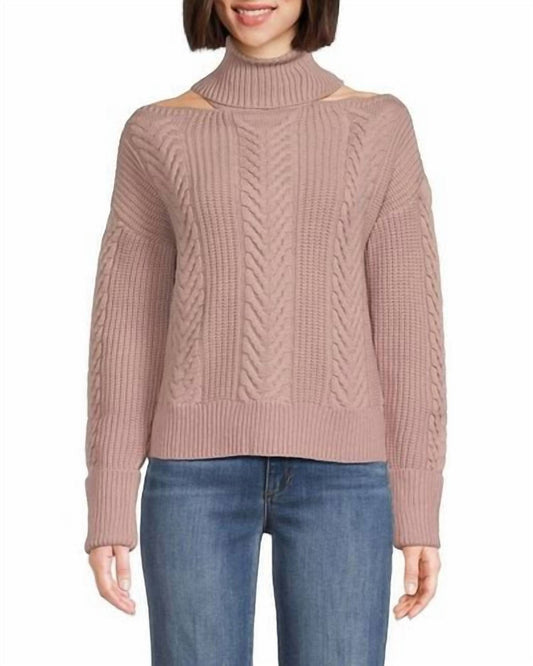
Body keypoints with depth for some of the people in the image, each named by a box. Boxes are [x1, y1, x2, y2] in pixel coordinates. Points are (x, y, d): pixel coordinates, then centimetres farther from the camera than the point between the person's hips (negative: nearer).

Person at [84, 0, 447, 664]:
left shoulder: (381, 126, 6)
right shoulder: (156, 134, 7)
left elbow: (407, 323, 3)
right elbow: (127, 325, 6)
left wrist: (420, 509, 0)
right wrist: (108, 510, 1)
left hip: (336, 473, 0)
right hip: (201, 471, 0)